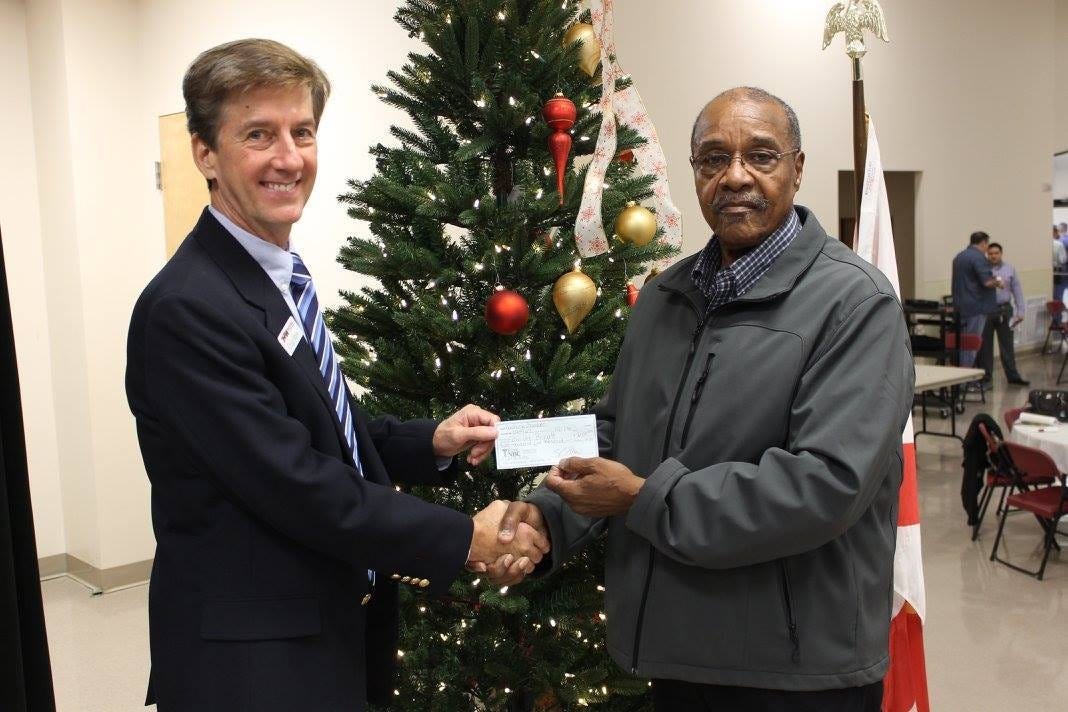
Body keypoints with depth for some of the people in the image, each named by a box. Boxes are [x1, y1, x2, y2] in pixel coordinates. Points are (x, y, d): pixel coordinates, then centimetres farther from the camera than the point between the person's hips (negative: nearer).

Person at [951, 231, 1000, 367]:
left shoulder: (959, 257, 14)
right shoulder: (979, 257, -14)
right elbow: (987, 282, -21)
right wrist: (997, 283, -1)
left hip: (960, 305, 8)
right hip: (976, 306, -8)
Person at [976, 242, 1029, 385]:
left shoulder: (1010, 269, 8)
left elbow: (1017, 291, 8)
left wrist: (1020, 311, 3)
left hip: (1004, 310, 2)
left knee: (1007, 345, 5)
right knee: (984, 345, 4)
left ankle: (1012, 375, 10)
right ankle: (985, 375, 13)